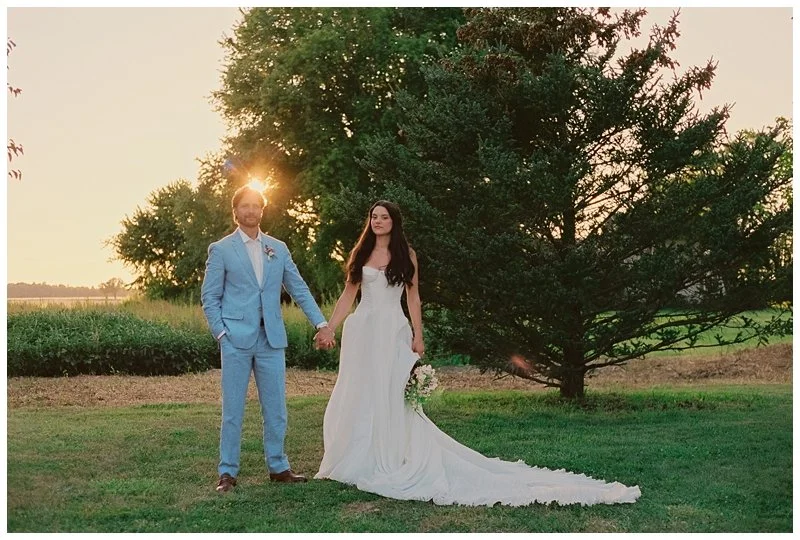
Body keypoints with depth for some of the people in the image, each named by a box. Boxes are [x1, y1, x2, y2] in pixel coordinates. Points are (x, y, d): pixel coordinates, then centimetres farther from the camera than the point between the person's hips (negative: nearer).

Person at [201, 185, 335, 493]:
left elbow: (299, 289, 10)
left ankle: (278, 467, 20)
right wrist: (221, 332, -9)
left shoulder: (278, 249, 12)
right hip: (236, 340, -3)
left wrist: (322, 323, 2)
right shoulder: (221, 249, 2)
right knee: (233, 409, 2)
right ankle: (228, 472, 11)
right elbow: (209, 297, 1)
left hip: (272, 339, 3)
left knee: (276, 408, 8)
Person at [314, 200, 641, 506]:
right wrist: (329, 328, 1)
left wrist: (417, 337, -3)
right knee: (356, 397, 5)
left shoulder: (405, 255, 4)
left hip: (392, 332, -3)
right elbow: (347, 295, 10)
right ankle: (354, 462, 15)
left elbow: (413, 297, 4)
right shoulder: (360, 254, 9)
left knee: (388, 397, -4)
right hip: (361, 330, 3)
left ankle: (387, 463, 2)